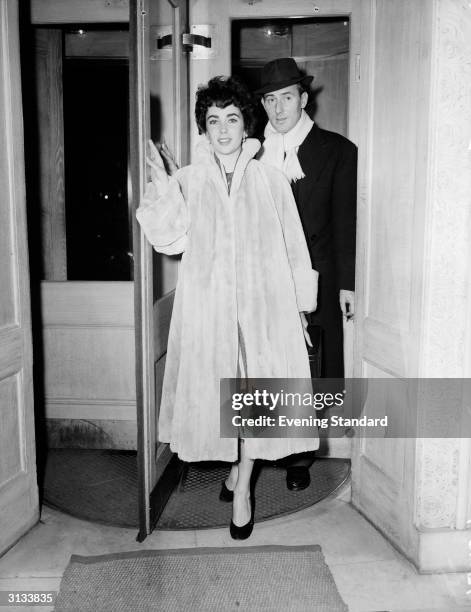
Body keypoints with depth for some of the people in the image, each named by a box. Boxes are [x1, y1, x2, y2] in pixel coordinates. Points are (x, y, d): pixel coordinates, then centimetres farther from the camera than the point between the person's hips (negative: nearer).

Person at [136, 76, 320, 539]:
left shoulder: (270, 181, 4)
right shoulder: (187, 180, 6)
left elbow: (293, 246, 7)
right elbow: (171, 240, -4)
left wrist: (301, 306, 7)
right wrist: (161, 186, -14)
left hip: (263, 302, 0)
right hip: (207, 304, 1)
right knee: (215, 389, 8)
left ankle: (241, 486, 18)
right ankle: (236, 467, 36)